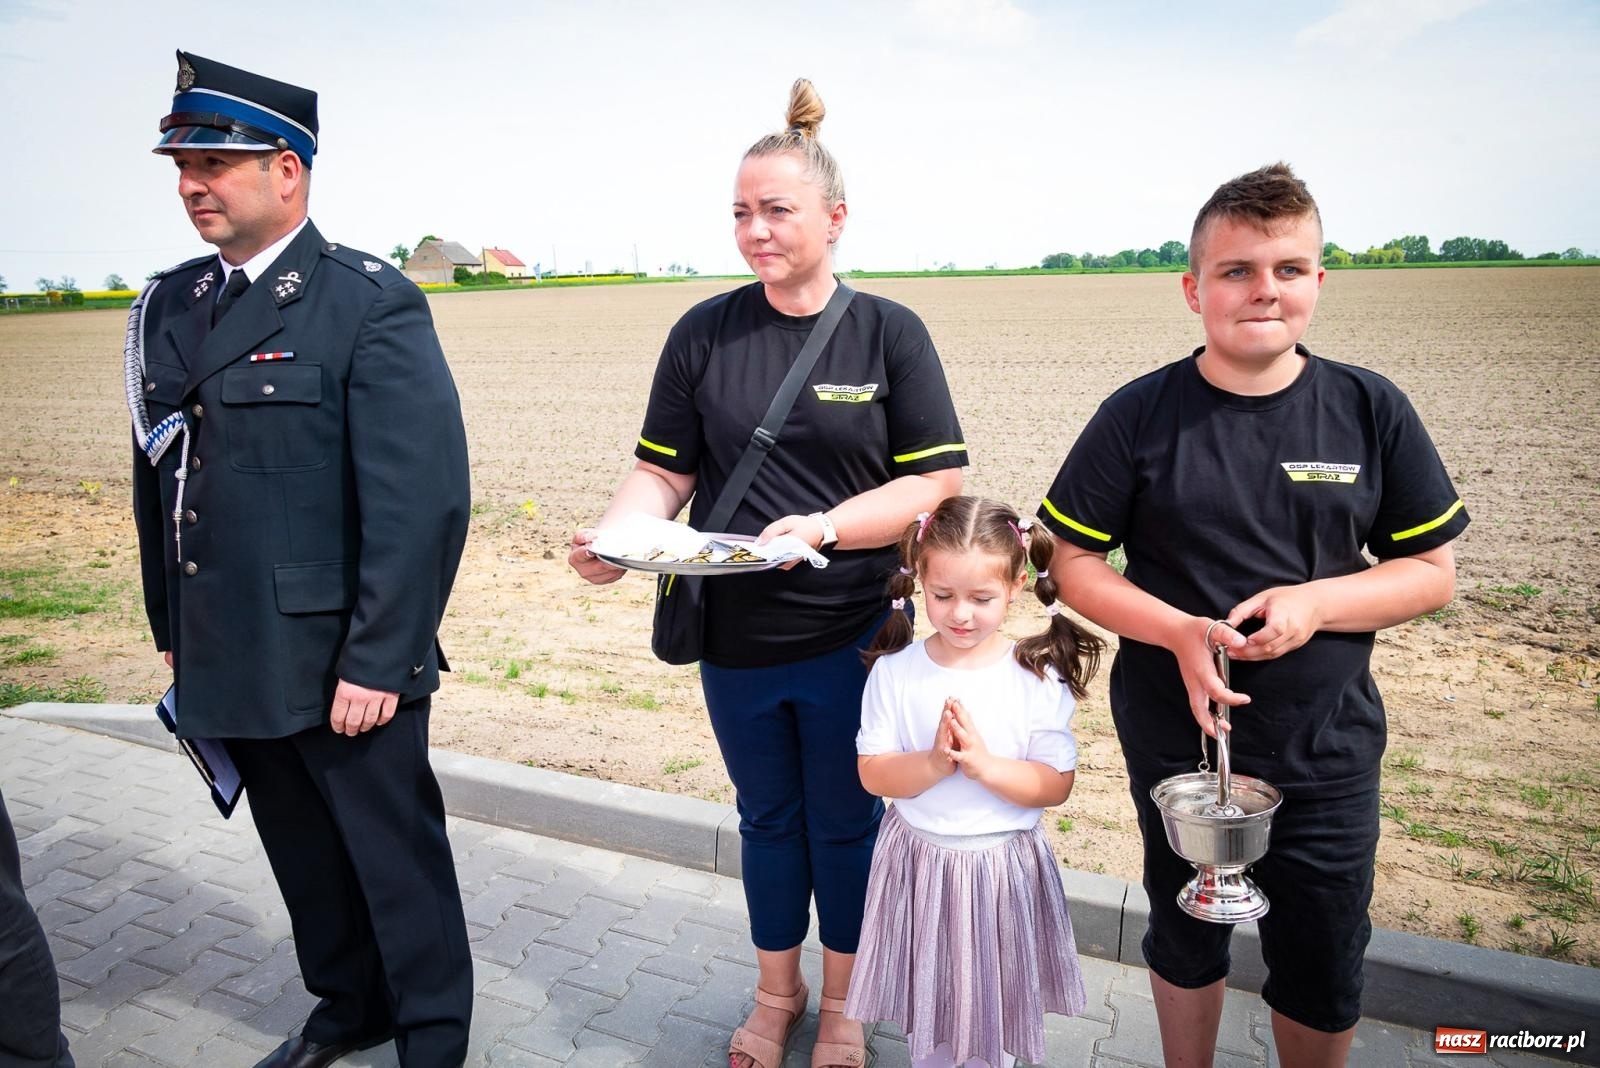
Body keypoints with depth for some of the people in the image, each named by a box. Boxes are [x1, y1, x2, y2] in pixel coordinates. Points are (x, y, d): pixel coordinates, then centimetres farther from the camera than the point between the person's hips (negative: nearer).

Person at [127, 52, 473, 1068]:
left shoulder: (372, 303, -12)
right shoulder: (170, 305, 9)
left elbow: (424, 501, -18)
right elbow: (155, 481, 14)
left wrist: (378, 662, -18)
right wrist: (172, 629, 13)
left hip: (344, 665, -6)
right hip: (233, 663, 7)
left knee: (398, 858, 9)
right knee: (302, 852, 21)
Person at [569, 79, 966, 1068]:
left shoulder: (889, 333, -5)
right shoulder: (704, 333, 1)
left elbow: (939, 482, -8)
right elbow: (664, 470, 2)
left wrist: (827, 525, -23)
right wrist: (616, 533, -19)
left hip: (850, 639, -2)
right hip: (735, 641, 2)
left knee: (845, 825, 14)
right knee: (767, 819, 19)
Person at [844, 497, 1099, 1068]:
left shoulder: (1038, 678, -13)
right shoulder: (895, 672, -10)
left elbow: (1056, 785, -11)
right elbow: (873, 773, -9)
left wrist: (983, 763, -26)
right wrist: (935, 763, -27)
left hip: (1005, 867, -1)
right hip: (920, 863, 1)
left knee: (992, 1008, 17)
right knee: (927, 1007, 20)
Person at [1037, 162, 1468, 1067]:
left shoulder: (1371, 411, -4)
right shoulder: (1142, 415, -8)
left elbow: (1433, 571, 1)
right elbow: (1077, 564, -6)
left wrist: (1316, 601, -18)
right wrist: (1181, 631, -21)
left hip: (1327, 748, 1)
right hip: (1174, 738, 0)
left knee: (1325, 976, 13)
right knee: (1186, 942, 21)